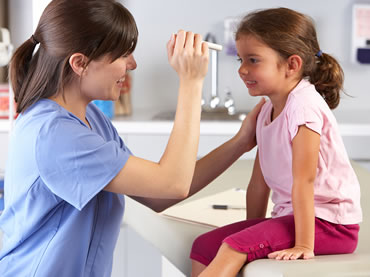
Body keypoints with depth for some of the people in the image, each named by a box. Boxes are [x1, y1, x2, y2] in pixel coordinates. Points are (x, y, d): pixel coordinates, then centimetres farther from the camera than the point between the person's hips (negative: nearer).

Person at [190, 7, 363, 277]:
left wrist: (304, 245, -21)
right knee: (205, 246, -2)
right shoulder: (268, 111, 10)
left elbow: (303, 181, -21)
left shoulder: (303, 105, -18)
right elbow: (259, 182, 11)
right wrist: (252, 232, 11)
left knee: (235, 248, -24)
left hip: (329, 222, -9)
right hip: (289, 214, 9)